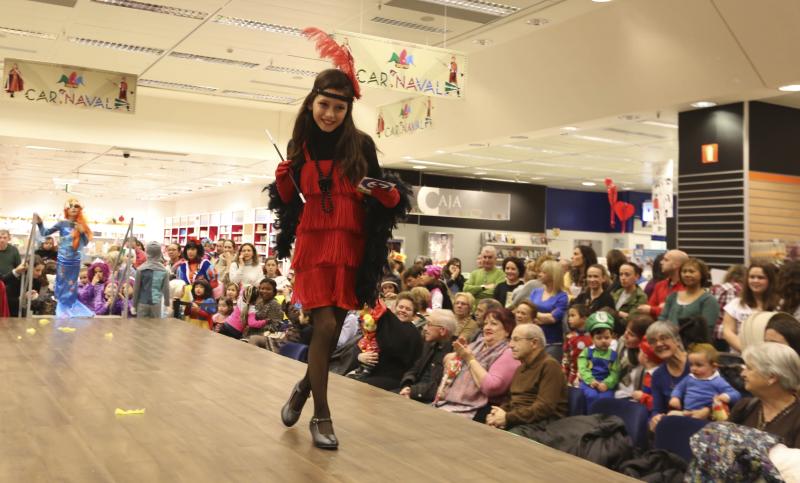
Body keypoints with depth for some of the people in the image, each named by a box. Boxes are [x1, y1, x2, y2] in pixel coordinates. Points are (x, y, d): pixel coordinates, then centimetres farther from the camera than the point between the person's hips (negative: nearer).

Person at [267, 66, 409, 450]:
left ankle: (305, 386, 36)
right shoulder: (299, 145, 3)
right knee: (325, 325, -11)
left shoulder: (361, 144, -1)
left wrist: (390, 195, -17)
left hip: (353, 246, 1)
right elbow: (288, 199, 10)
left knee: (334, 327, 8)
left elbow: (380, 196, 4)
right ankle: (321, 415, 3)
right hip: (314, 243, -1)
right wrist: (283, 178, -9)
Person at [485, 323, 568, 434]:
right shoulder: (520, 368, 23)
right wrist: (498, 413, -2)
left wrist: (508, 418, -16)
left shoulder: (549, 365, -6)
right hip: (515, 422, 8)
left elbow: (545, 407, -16)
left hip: (539, 424, -8)